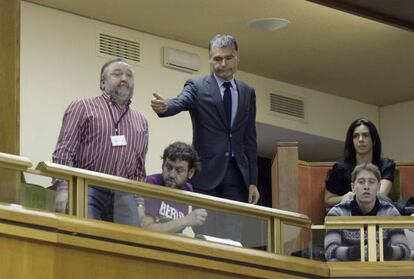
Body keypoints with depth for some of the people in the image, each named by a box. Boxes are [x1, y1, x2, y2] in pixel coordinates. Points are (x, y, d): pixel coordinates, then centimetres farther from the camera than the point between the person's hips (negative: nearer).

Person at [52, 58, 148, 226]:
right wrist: (63, 188, -14)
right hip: (88, 190, -4)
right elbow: (64, 151, -1)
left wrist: (140, 201, 12)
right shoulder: (82, 107, 8)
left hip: (123, 196, 5)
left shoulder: (141, 122, 22)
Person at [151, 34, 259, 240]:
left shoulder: (247, 93, 14)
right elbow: (180, 102, -20)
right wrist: (164, 107, -45)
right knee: (203, 234, -5)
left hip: (237, 176, 3)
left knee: (234, 235, -1)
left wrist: (253, 181, 9)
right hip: (206, 173, -3)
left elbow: (250, 139, 14)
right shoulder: (196, 86, 2)